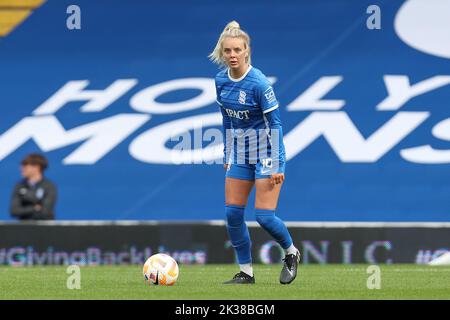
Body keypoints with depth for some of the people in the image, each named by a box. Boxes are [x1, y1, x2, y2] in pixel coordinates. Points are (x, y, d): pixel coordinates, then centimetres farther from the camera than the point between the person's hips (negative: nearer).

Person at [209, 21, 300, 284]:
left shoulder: (258, 82, -19)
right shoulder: (221, 80, 1)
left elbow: (275, 123, -15)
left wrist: (276, 165, -17)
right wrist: (227, 154, 17)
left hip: (266, 154, -6)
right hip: (239, 157, 7)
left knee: (264, 216, -9)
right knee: (233, 214, 0)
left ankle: (291, 253, 19)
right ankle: (246, 272, 12)